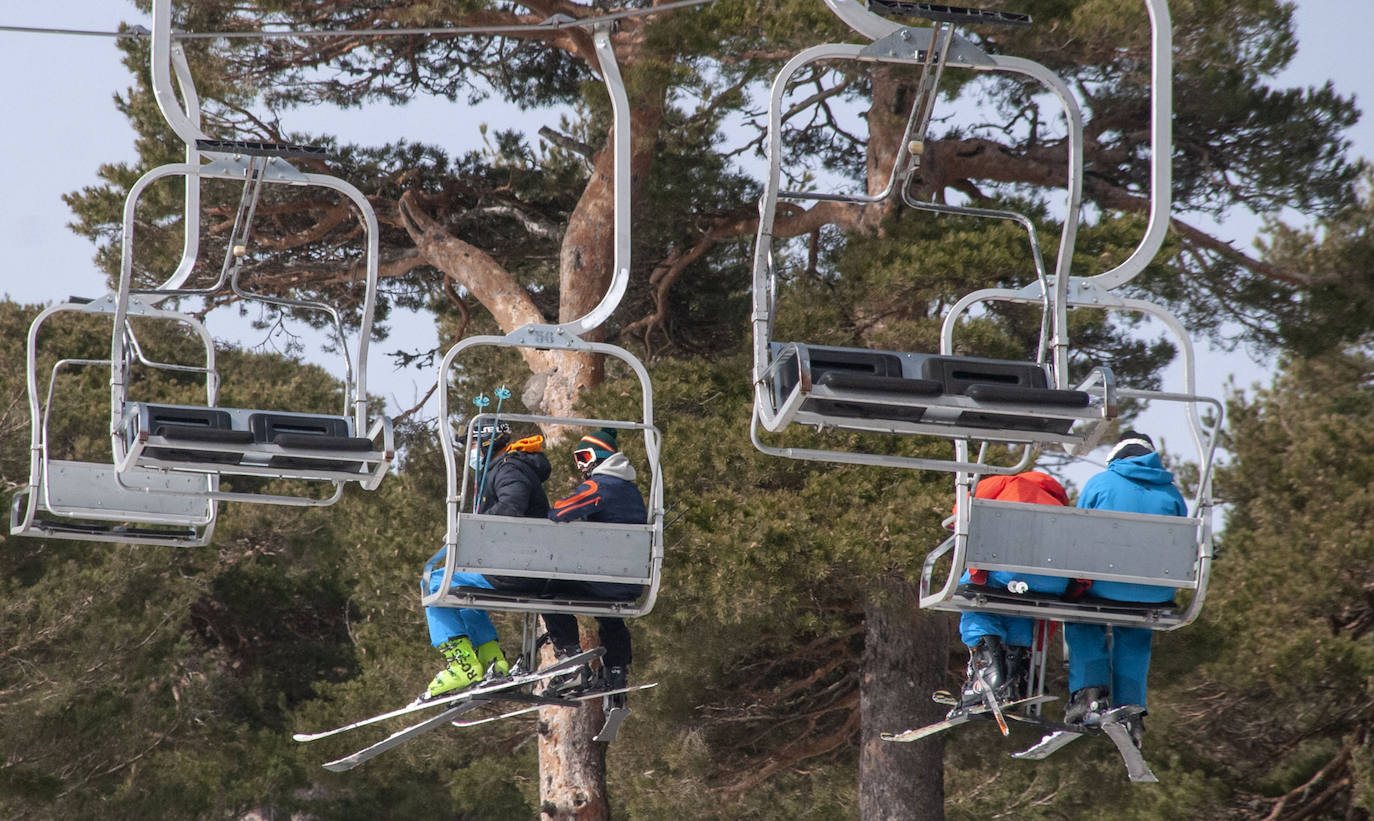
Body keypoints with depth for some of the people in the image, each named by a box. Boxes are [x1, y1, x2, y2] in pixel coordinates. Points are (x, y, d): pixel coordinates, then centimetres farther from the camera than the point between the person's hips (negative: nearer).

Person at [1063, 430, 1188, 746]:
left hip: (1106, 585, -2)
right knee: (1135, 634, 26)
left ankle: (1090, 693, 7)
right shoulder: (1171, 493, 12)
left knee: (1083, 624, 24)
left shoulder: (1100, 483, 5)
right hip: (1156, 595, 2)